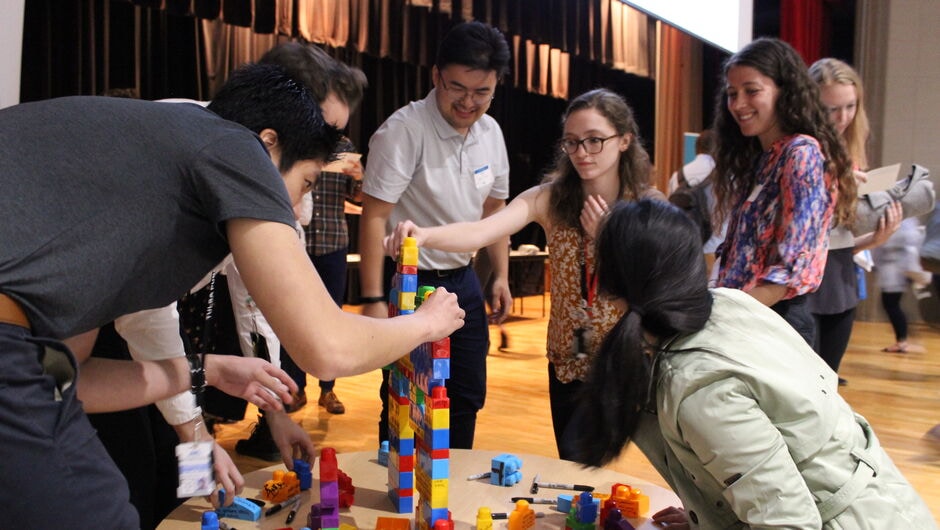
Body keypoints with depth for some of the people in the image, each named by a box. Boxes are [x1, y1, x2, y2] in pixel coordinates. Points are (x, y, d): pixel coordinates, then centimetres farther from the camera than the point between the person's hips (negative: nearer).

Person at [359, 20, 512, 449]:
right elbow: (374, 216, -20)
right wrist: (373, 299, -23)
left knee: (467, 397, 14)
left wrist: (501, 275, 11)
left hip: (462, 280, 7)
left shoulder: (491, 133, 4)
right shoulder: (404, 130, -18)